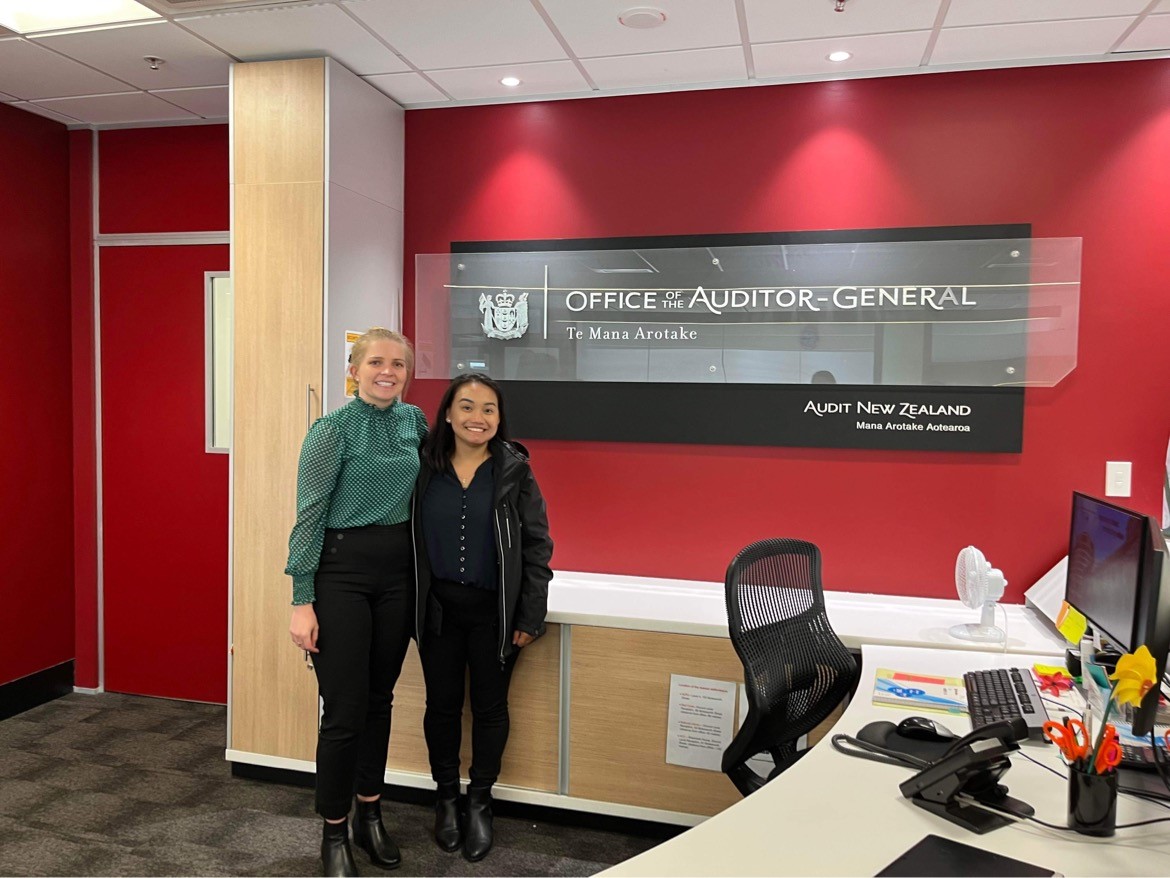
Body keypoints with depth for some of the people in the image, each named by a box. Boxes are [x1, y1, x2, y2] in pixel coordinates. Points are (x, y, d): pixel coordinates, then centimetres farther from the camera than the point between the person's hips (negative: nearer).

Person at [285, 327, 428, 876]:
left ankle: (370, 815, 31)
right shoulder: (334, 429, -10)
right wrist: (302, 602, -14)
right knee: (344, 708, -1)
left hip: (398, 572, 5)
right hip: (342, 572, -5)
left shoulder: (413, 420, 6)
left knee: (379, 699, 15)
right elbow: (309, 516, -11)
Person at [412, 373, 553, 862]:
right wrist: (409, 607, -1)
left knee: (490, 706, 11)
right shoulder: (425, 468, -2)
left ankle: (480, 802, 31)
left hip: (494, 610, -1)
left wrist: (531, 617, -8)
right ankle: (446, 797, 33)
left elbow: (537, 546, -5)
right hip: (438, 606, 1)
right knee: (442, 704, 12)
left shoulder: (514, 470, -7)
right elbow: (409, 540, 3)